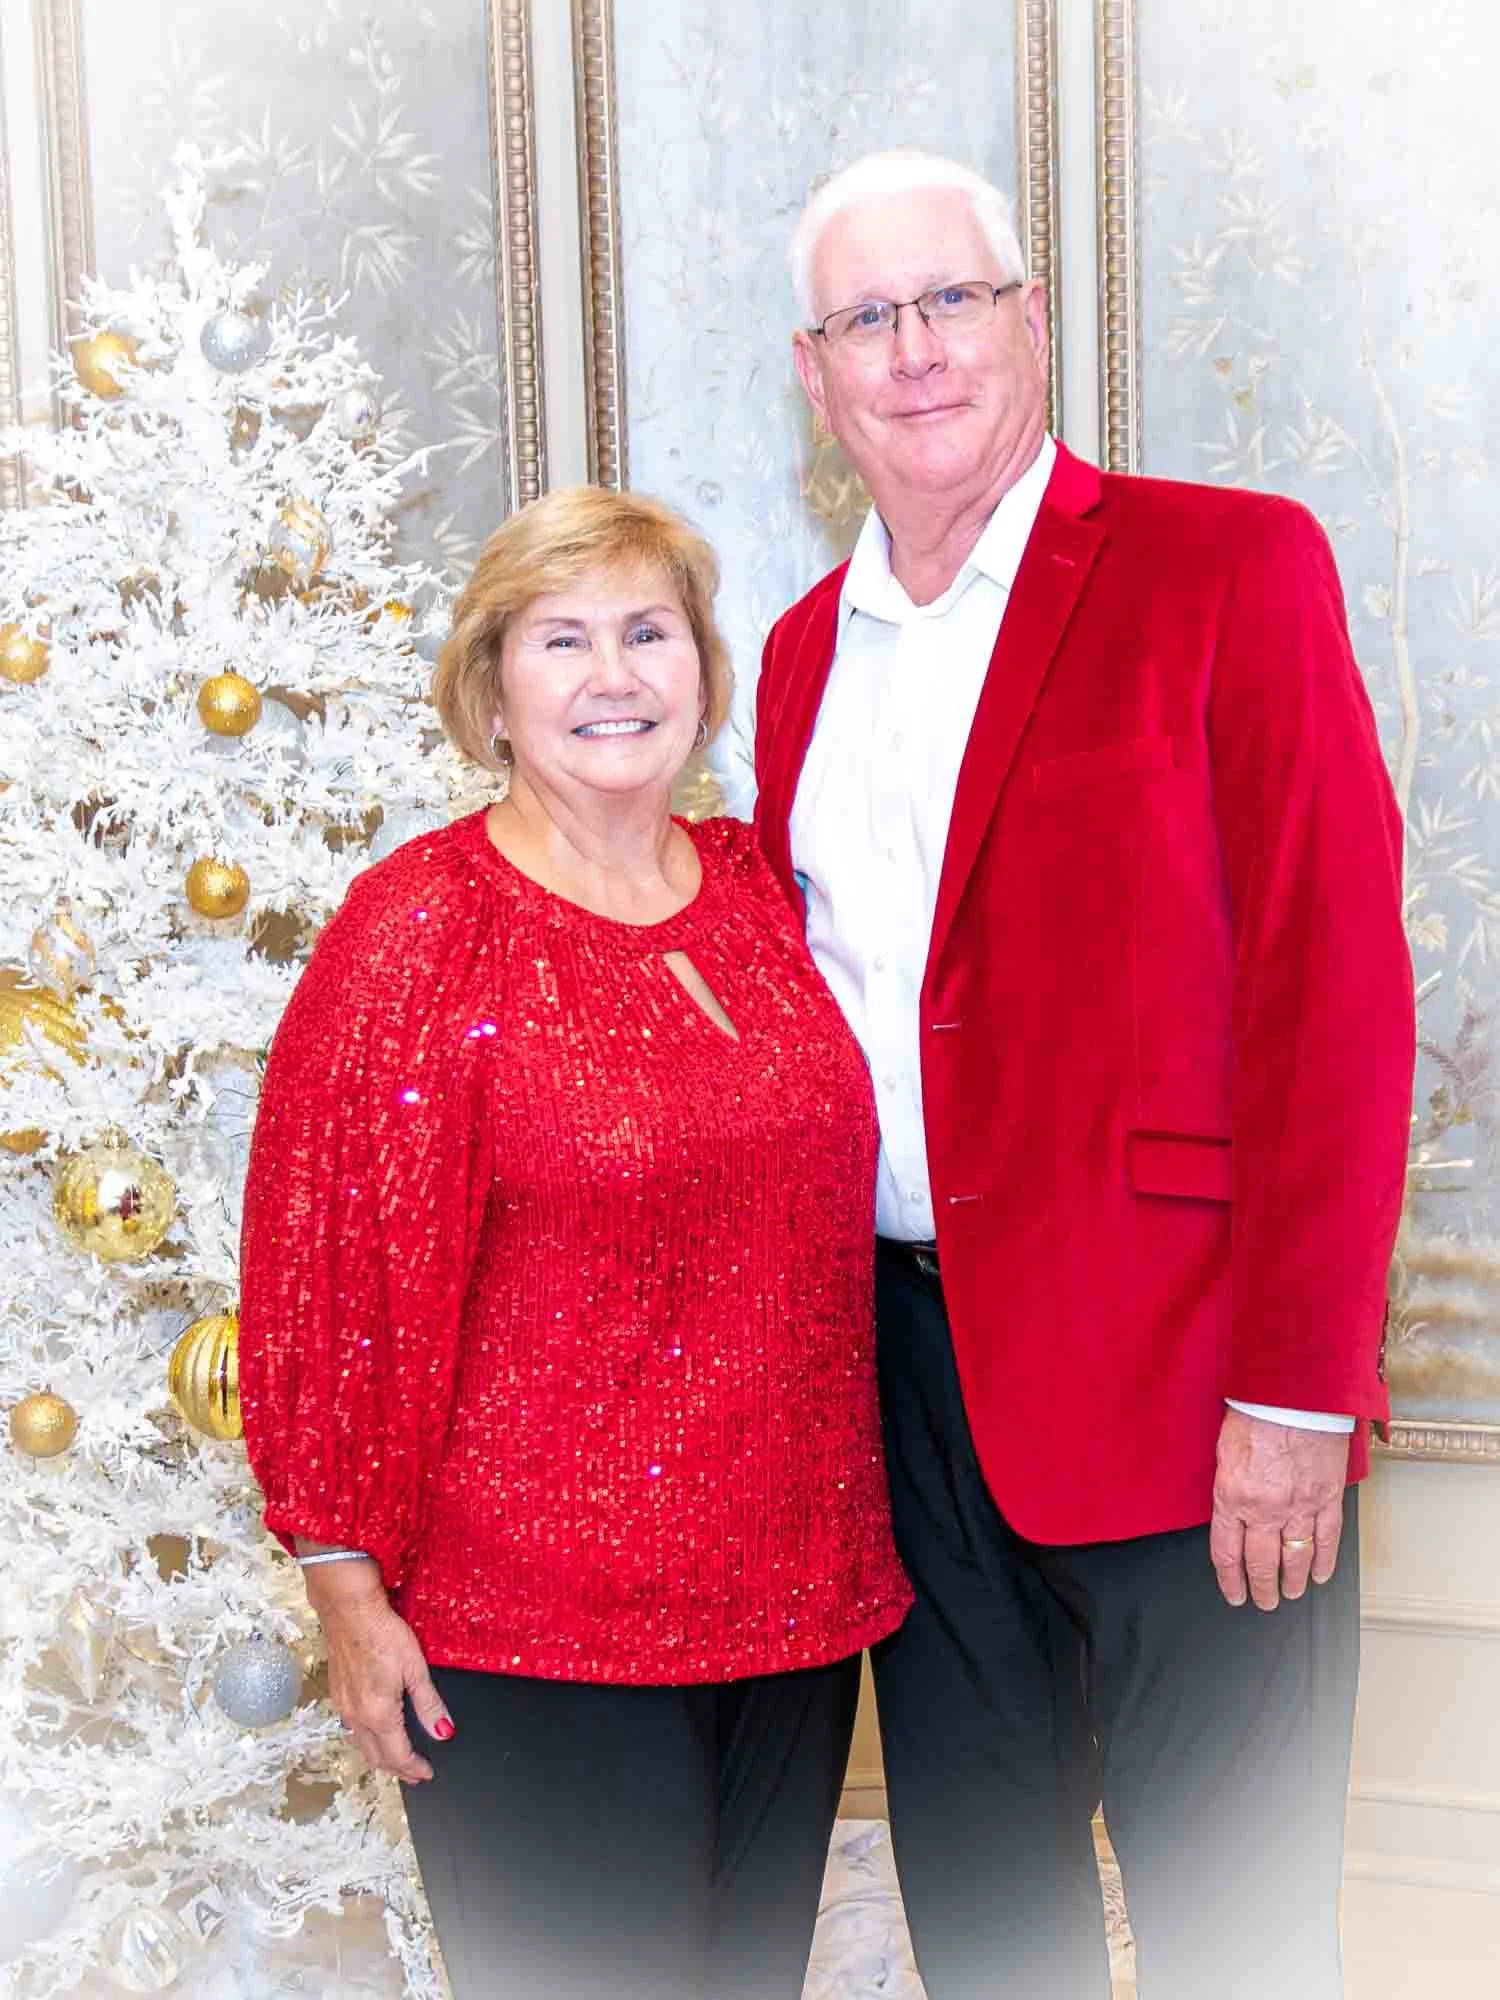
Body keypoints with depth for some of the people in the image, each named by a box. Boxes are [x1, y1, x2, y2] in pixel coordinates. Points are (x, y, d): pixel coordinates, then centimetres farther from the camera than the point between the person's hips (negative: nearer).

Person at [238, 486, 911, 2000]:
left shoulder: (761, 891, 6)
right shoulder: (415, 930, -9)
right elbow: (321, 1274, -9)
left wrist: (851, 1530, 13)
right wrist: (347, 1585, -10)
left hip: (794, 1589, 6)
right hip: (535, 1624, -5)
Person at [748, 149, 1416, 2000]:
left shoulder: (1228, 568, -6)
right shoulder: (806, 650, 13)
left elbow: (1331, 993, -12)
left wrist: (1294, 1395, -16)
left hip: (1175, 1376, -5)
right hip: (905, 1381, 6)